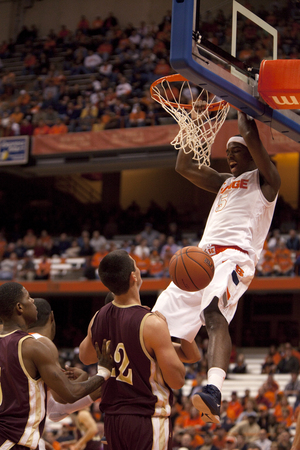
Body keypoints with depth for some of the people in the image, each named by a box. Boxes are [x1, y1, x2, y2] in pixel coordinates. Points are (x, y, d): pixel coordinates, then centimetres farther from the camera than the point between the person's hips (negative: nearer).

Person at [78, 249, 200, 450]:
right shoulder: (152, 323, -20)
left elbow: (85, 356, 22)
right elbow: (177, 380, -15)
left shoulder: (99, 318, 1)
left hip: (112, 418, 7)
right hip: (147, 419, -7)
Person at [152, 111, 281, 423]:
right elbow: (184, 167, 32)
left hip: (233, 256, -8)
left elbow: (250, 135, -4)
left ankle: (213, 392, -54)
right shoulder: (224, 182, 33)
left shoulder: (264, 178, 10)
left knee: (214, 314, -35)